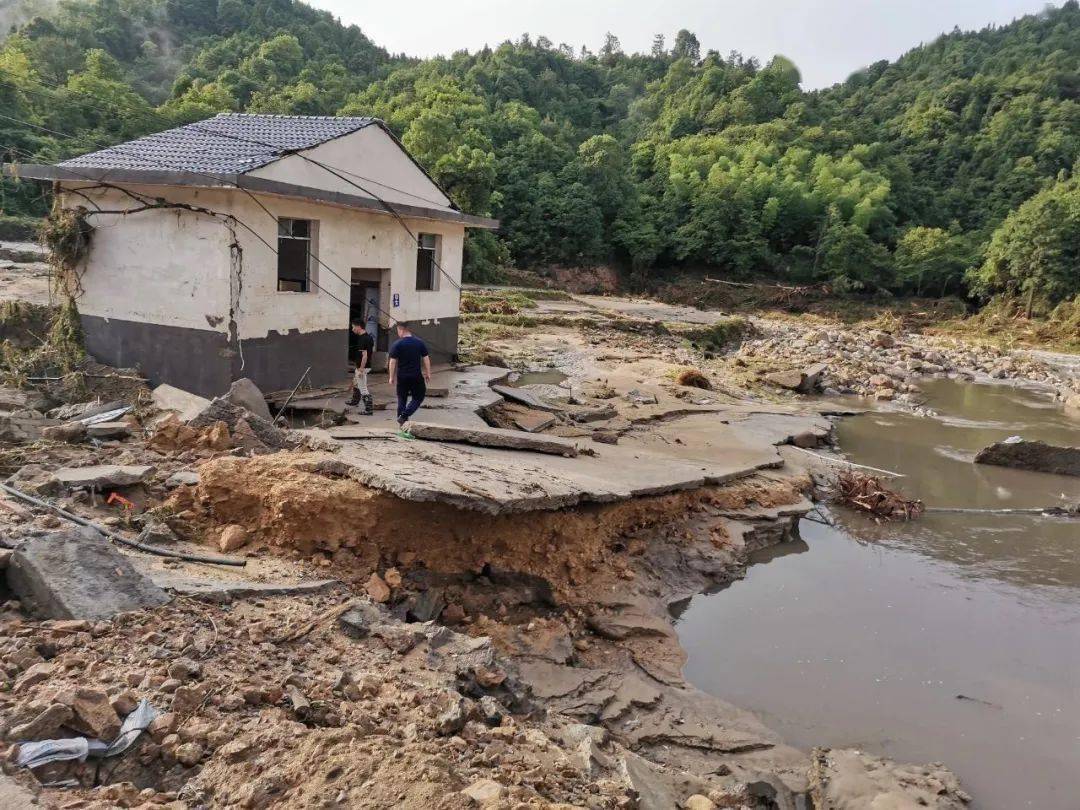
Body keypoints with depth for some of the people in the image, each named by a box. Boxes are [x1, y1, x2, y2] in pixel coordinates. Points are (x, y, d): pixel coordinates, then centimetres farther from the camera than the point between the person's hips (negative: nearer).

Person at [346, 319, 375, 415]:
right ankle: (355, 401, 47)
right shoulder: (369, 337, 6)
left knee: (363, 389, -4)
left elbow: (364, 355, -27)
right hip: (367, 365, 10)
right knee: (355, 383, 29)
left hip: (362, 367, -10)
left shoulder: (362, 339, -24)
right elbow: (373, 350, 16)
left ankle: (369, 409, 0)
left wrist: (361, 369, -24)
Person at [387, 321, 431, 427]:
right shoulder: (420, 342, 1)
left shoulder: (397, 344, -6)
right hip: (416, 376, 0)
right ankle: (404, 416, -5)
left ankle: (402, 420, 16)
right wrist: (428, 373, 10)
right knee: (418, 397, 10)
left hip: (402, 377, 0)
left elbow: (393, 362, -7)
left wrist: (391, 377, 0)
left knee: (402, 399, 12)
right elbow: (426, 359, 2)